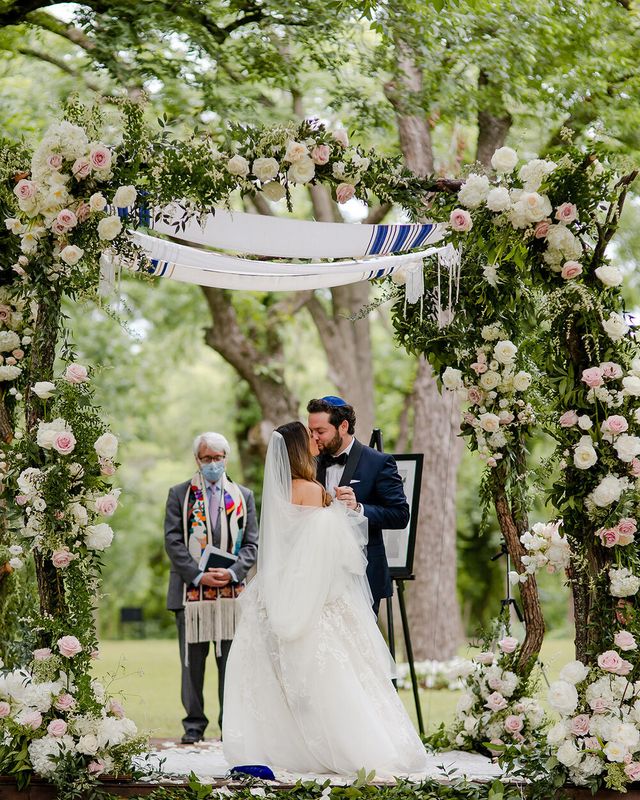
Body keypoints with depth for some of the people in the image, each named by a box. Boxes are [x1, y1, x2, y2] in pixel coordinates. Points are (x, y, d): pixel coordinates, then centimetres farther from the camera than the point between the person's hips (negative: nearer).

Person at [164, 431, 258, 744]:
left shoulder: (244, 496, 13)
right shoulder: (179, 495, 7)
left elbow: (252, 544, 8)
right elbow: (173, 542, -1)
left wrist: (233, 572, -10)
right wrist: (198, 576, -12)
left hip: (232, 590, 1)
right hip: (190, 590, -1)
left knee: (231, 661, 1)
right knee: (192, 662, 3)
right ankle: (194, 724, 11)